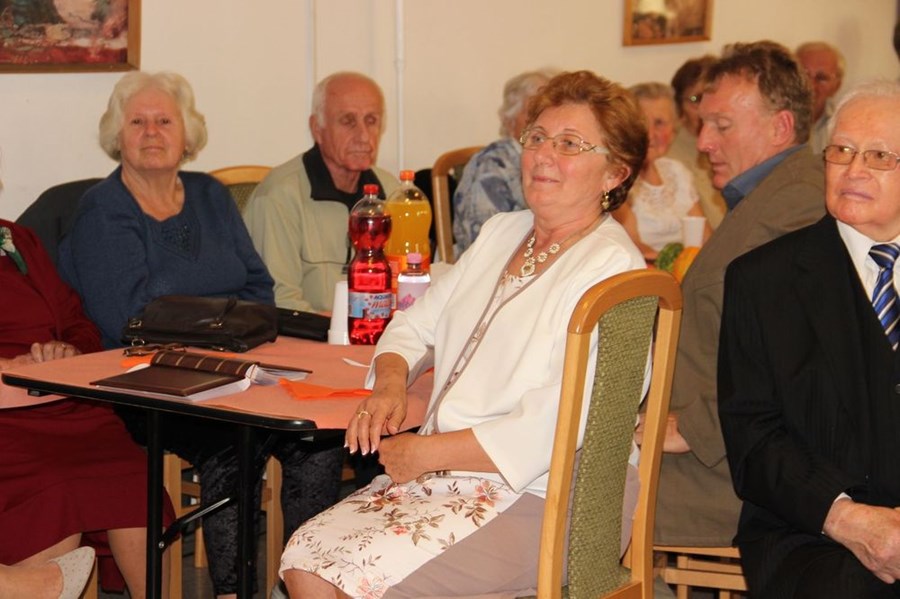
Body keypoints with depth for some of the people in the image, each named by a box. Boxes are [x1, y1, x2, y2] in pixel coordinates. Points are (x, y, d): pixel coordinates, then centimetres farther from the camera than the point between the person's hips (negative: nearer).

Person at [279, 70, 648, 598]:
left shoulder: (611, 268, -11)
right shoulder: (501, 232, 16)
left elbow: (551, 430, -19)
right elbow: (417, 324, 22)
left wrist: (428, 452, -15)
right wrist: (390, 385, 0)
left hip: (539, 500, -7)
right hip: (439, 472, 7)